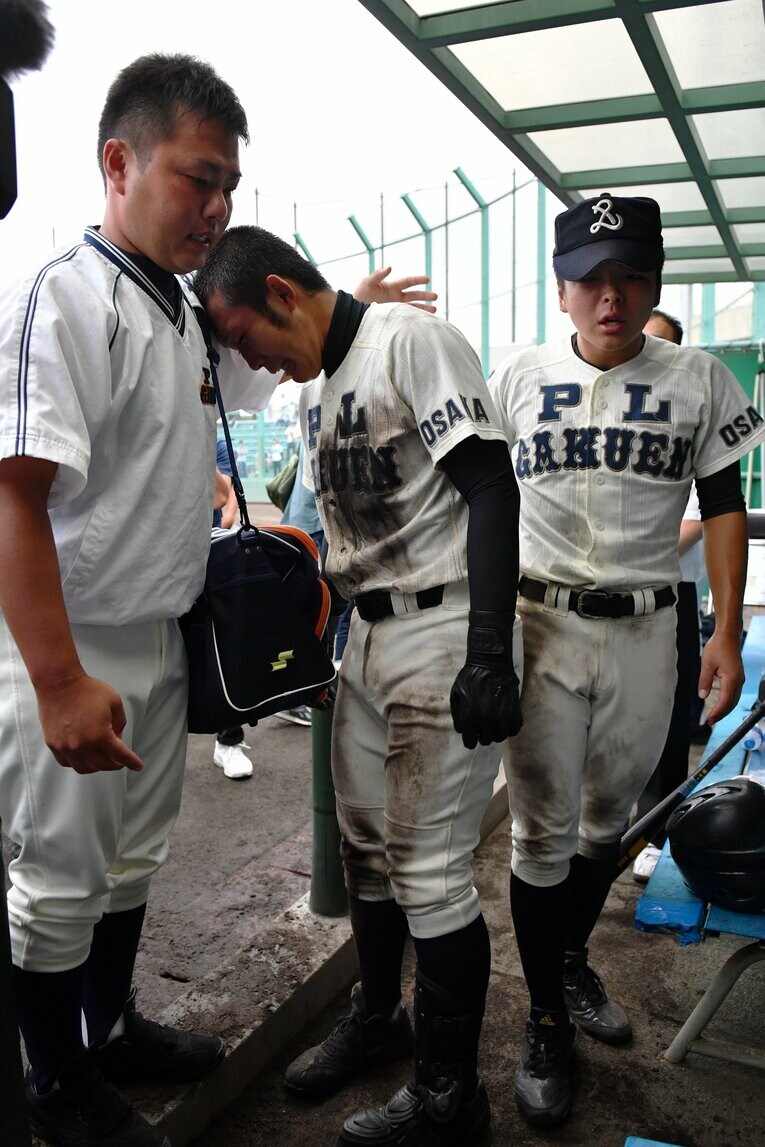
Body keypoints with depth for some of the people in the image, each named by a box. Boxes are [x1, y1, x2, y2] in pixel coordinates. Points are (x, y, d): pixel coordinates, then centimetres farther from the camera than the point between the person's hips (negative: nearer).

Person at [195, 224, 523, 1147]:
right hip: (367, 634, 8)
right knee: (363, 846, 17)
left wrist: (489, 653, -23)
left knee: (429, 870, -2)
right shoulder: (314, 386, 16)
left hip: (444, 629, -8)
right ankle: (378, 1018, 40)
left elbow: (490, 490, -18)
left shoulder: (412, 341, -10)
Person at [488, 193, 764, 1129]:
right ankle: (546, 1023, 21)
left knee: (606, 822, 16)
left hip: (645, 631, 1)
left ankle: (572, 960, 42)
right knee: (543, 833, 2)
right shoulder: (517, 378, 2)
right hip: (540, 625, -1)